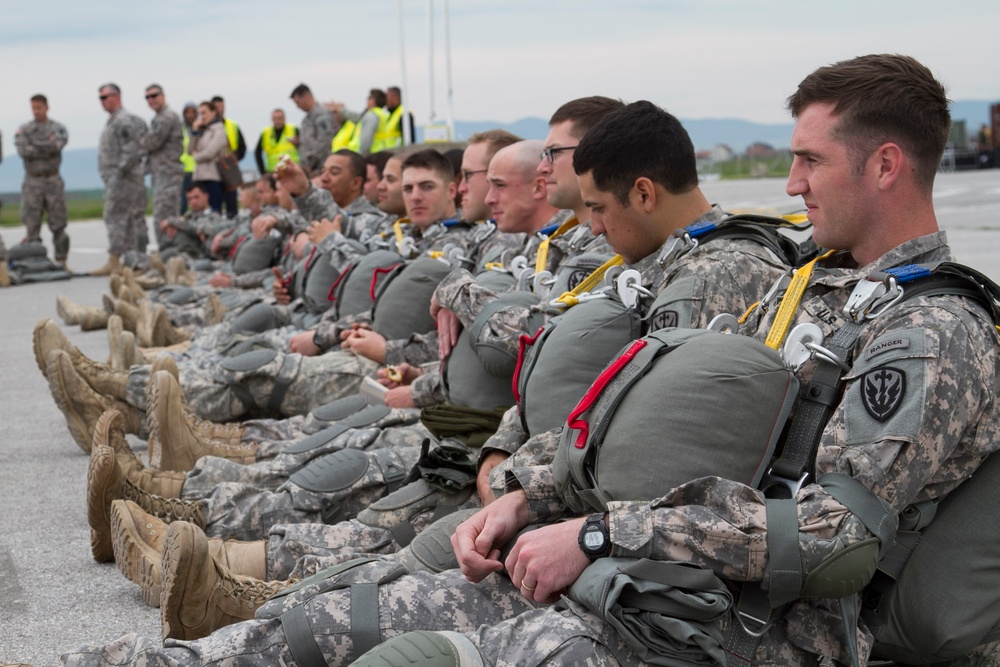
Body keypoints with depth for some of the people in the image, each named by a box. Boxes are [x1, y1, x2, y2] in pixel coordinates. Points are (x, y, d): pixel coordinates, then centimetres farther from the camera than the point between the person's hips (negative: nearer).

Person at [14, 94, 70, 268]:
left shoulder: (58, 128, 6)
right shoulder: (23, 130, 7)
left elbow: (58, 145, -14)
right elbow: (23, 150, -11)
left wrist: (35, 145, -11)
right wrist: (47, 148, -11)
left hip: (53, 180, 0)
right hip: (32, 180, 0)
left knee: (58, 223, 0)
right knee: (32, 223, -2)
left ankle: (61, 260, 5)